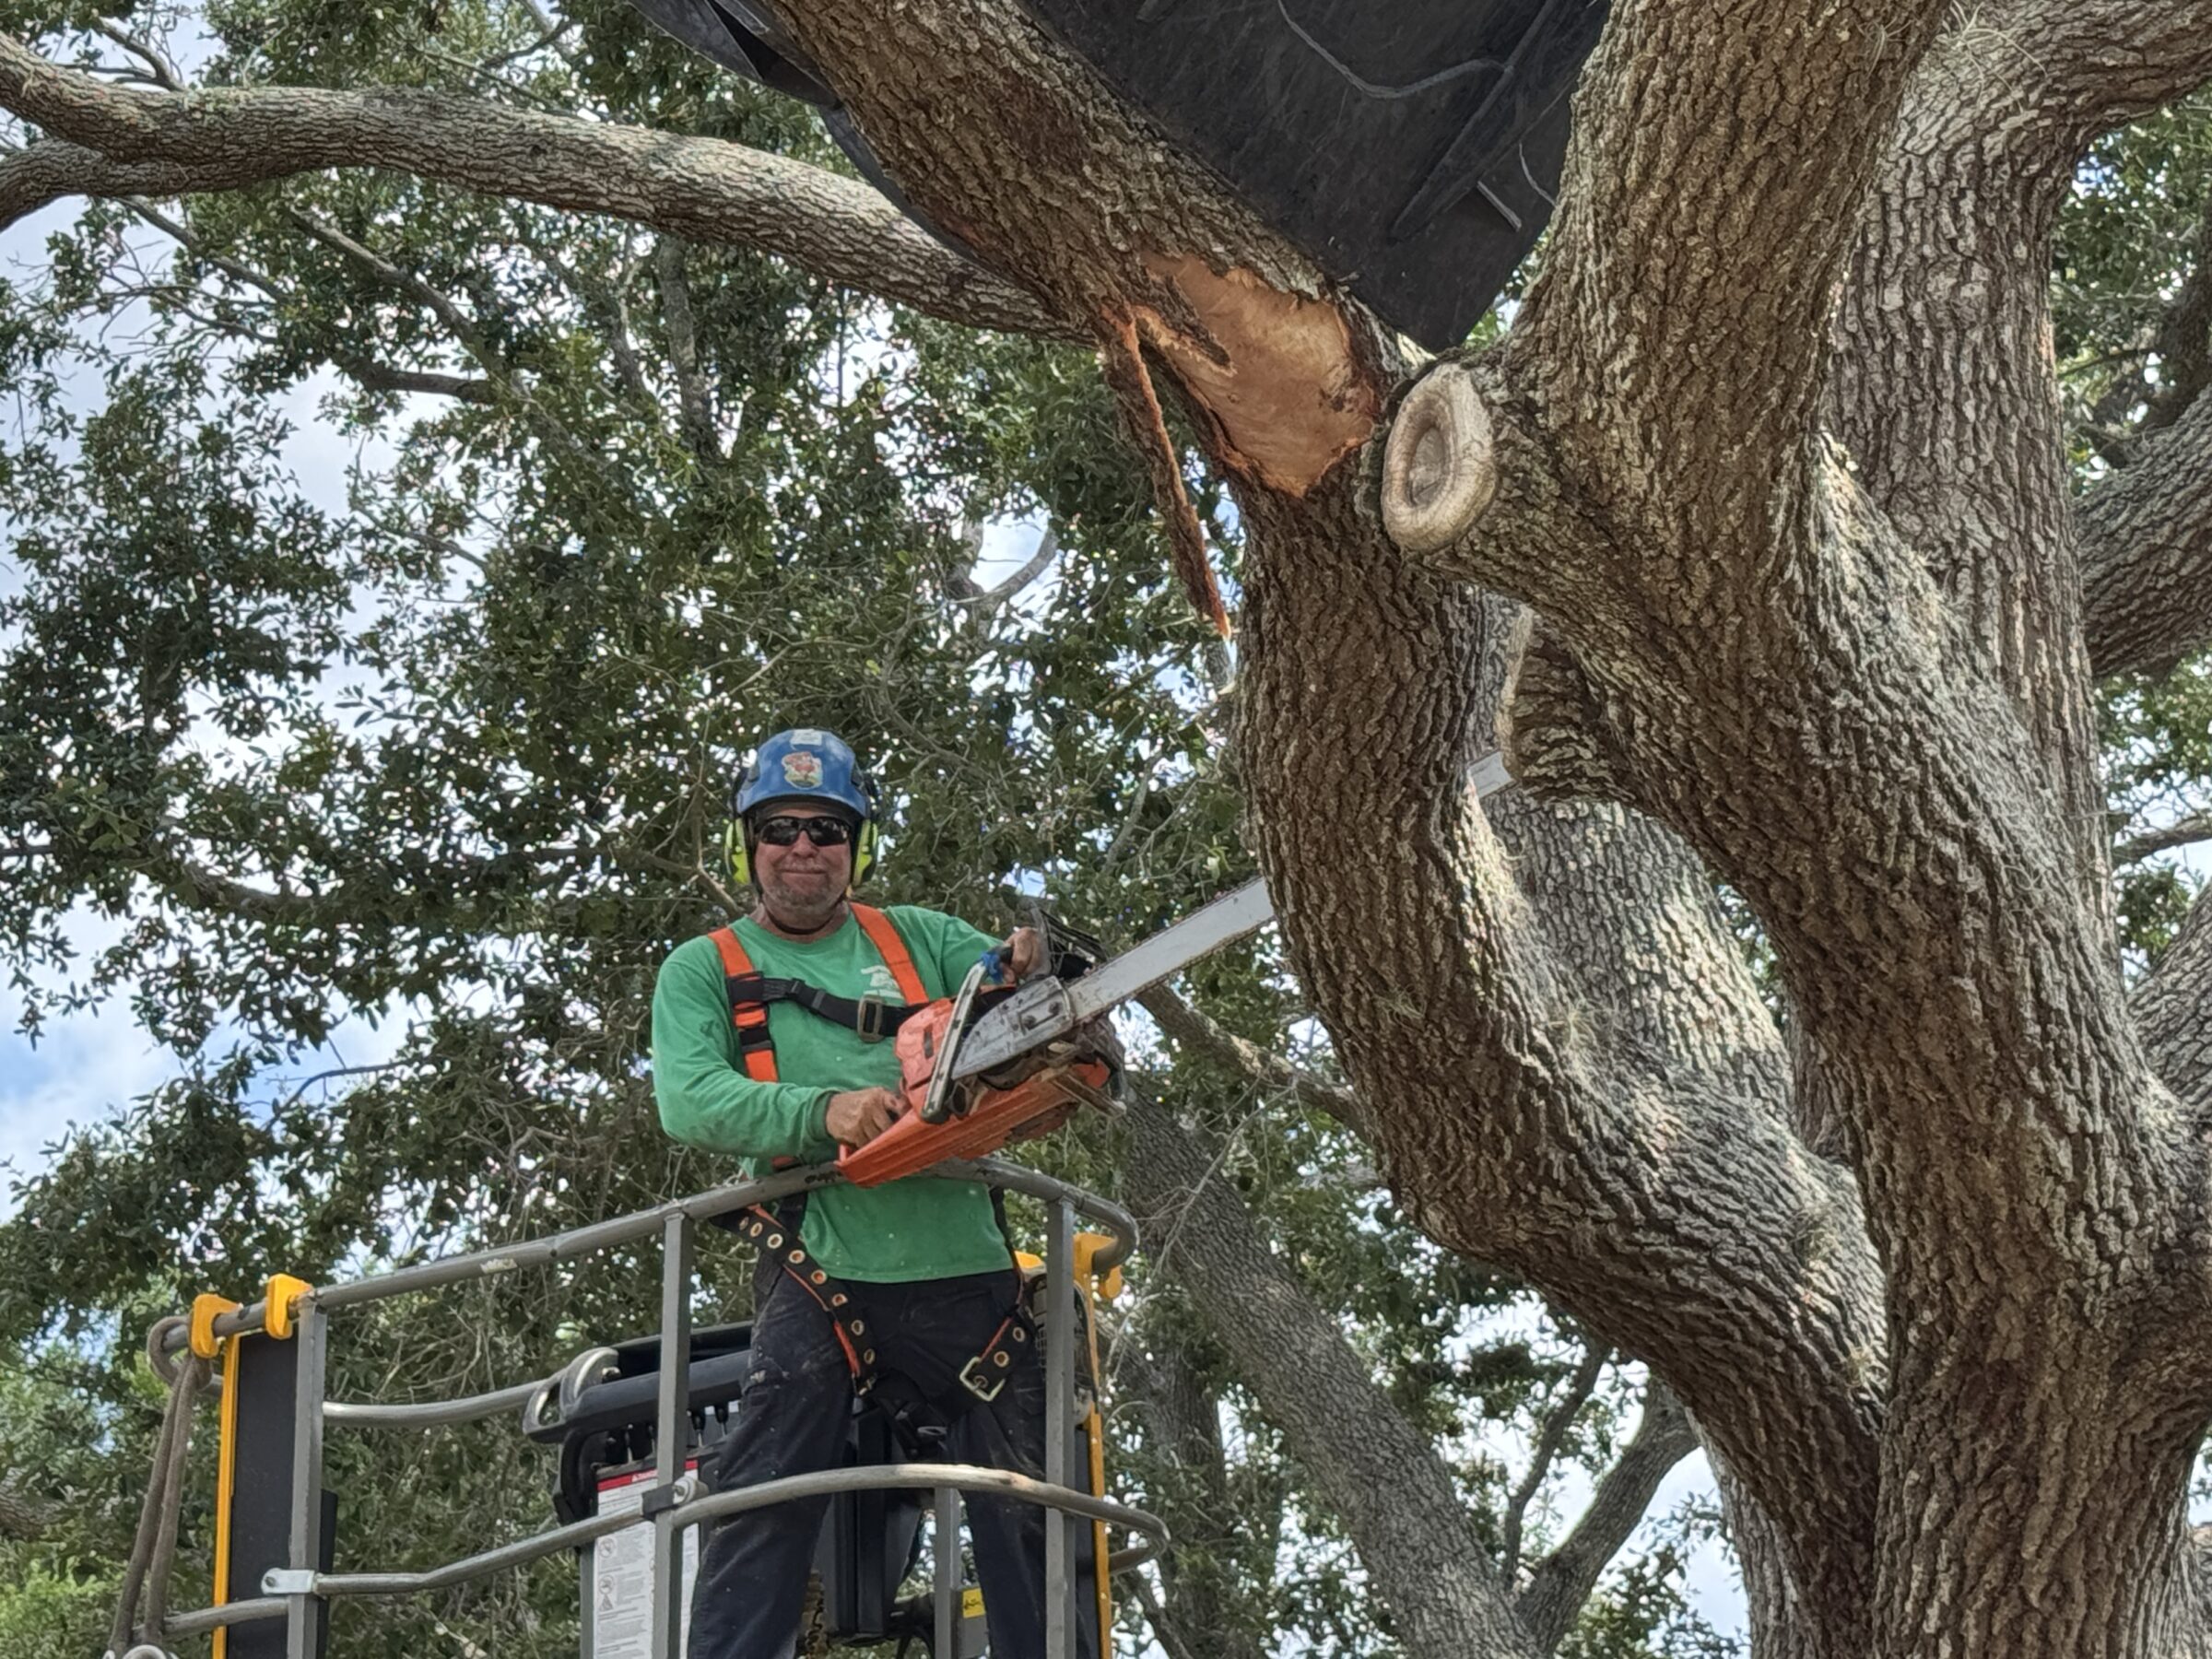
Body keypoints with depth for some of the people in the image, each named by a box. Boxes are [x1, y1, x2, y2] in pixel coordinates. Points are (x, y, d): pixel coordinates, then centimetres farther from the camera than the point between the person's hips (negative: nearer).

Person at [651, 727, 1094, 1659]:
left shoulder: (919, 940, 16)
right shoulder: (704, 971, 8)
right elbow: (689, 1100, -9)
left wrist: (1033, 979, -18)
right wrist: (824, 1111, -25)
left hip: (965, 1276, 3)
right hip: (818, 1279, -3)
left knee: (1029, 1518, 6)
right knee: (763, 1511, -11)